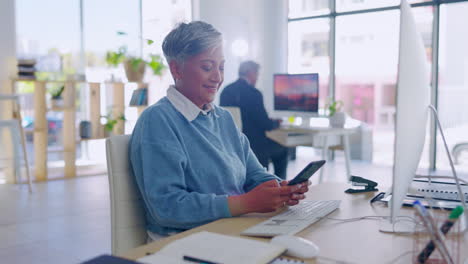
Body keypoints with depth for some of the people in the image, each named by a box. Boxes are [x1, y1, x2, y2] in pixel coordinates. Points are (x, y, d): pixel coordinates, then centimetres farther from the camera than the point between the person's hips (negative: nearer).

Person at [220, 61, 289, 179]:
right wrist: (277, 122, 7)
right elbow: (266, 125, -16)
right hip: (252, 146, -7)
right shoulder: (253, 93, -19)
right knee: (282, 150, 19)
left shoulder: (225, 91, 2)